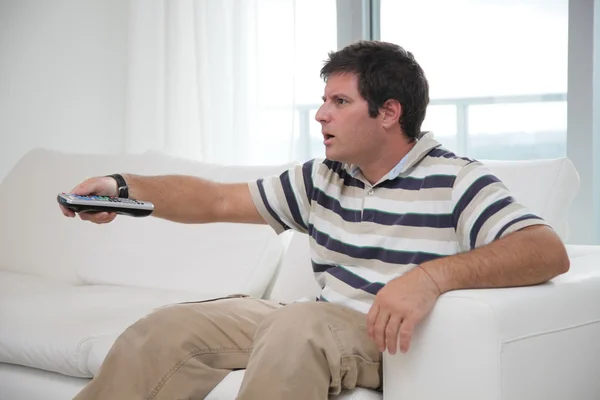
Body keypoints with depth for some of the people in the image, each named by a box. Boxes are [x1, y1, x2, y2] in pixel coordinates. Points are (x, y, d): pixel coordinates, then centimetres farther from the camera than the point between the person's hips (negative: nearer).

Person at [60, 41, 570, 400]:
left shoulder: (455, 181, -6)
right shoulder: (321, 180, 14)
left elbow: (549, 250, -21)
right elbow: (217, 199, 17)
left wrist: (432, 275, -35)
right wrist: (123, 184, 4)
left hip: (391, 340, -6)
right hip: (322, 328, 7)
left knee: (297, 326, -37)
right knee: (165, 329, -9)